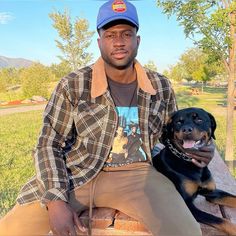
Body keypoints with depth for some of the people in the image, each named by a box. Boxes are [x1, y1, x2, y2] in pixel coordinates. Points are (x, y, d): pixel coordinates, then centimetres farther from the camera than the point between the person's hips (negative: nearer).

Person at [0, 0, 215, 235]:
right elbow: (49, 146, -4)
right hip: (74, 175, 0)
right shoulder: (72, 85, -7)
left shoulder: (161, 86, 1)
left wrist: (197, 148, -5)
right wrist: (56, 201, -16)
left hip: (135, 175, 1)